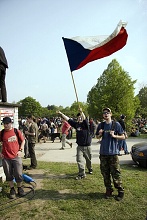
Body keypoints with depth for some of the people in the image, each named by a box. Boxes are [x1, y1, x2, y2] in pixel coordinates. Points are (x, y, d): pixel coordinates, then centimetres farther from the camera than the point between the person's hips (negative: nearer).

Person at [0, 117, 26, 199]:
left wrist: (20, 150, 0)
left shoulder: (17, 131, -2)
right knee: (9, 175, 10)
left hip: (16, 157, -1)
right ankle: (12, 189, 29)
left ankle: (20, 188, 26)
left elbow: (23, 141, 8)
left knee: (19, 174, 3)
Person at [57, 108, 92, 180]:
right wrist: (61, 113, 0)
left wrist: (81, 112, -49)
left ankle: (90, 169, 42)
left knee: (88, 160, 16)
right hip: (80, 146, 3)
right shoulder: (76, 124, 2)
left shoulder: (85, 124, -10)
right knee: (79, 160, -5)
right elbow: (68, 119, 3)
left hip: (87, 146, -2)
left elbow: (84, 119, -31)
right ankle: (82, 174, 5)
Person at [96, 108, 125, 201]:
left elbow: (123, 137, 0)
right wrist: (100, 134, -4)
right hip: (103, 152, 4)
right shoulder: (101, 125, 7)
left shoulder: (116, 124, -3)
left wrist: (114, 135, -16)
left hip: (113, 152, -4)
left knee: (116, 173, -3)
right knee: (105, 173, 10)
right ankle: (109, 190, 25)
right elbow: (97, 137, 17)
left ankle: (121, 191, 14)